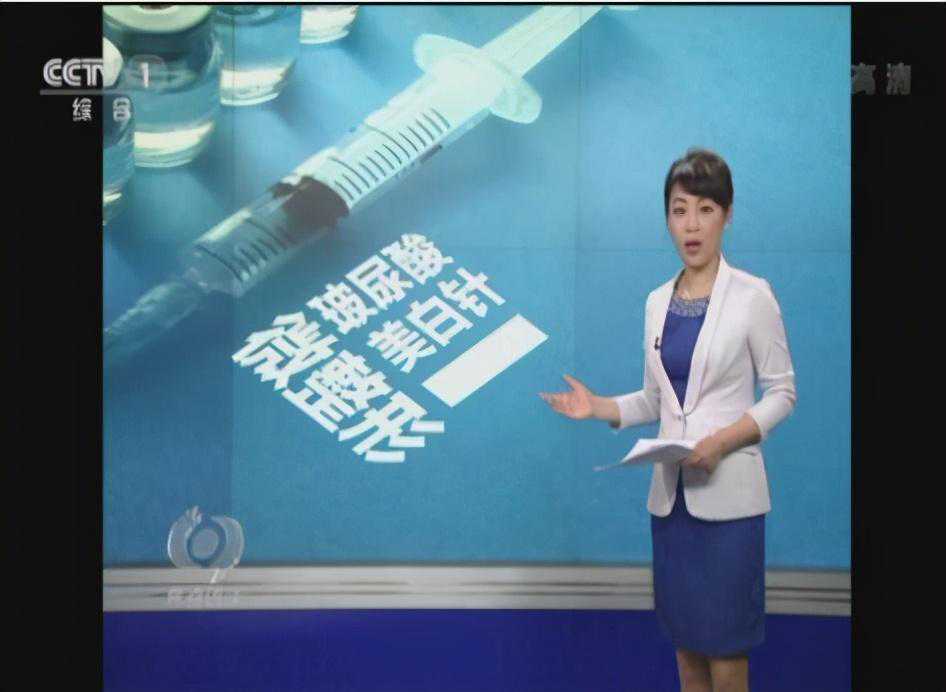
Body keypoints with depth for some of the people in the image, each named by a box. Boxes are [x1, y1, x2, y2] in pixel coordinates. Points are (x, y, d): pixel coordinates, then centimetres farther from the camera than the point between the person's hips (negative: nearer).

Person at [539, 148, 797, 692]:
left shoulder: (752, 296, -7)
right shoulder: (659, 302, 9)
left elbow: (782, 393, -4)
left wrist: (724, 440, -18)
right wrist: (600, 408, -2)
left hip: (727, 494, -5)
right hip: (671, 493, 5)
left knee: (725, 646, 0)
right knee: (685, 644, 13)